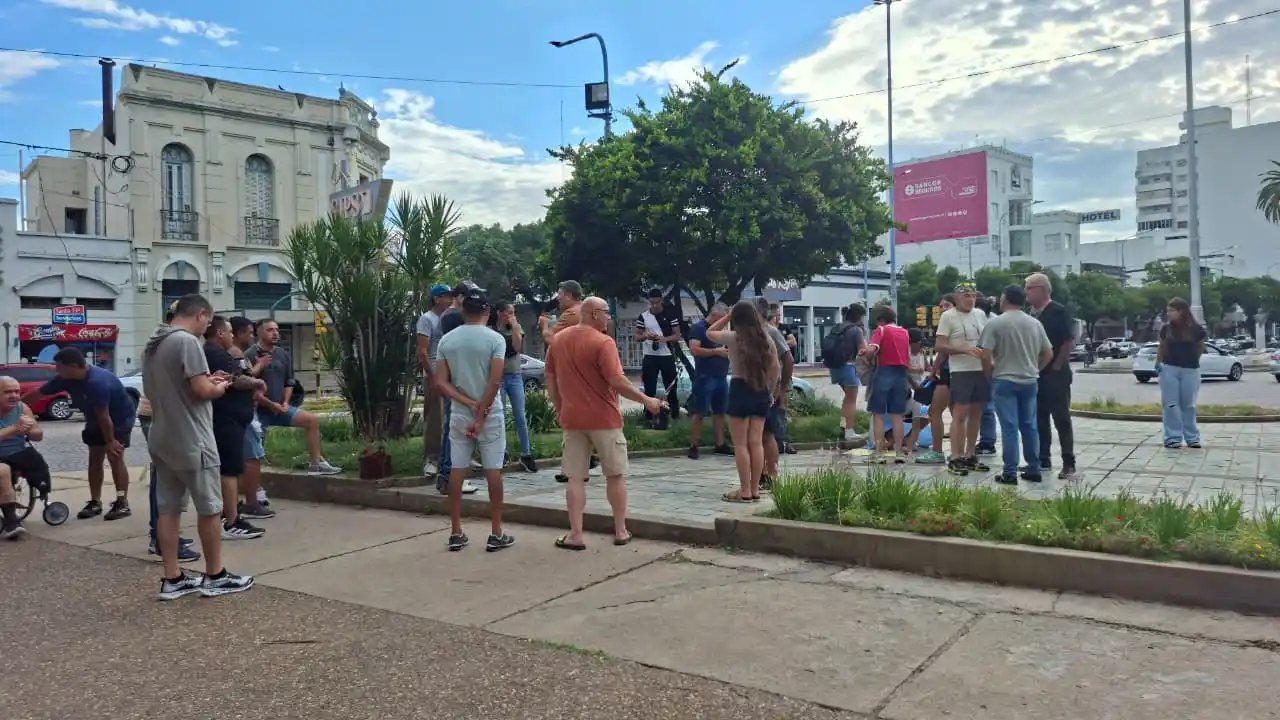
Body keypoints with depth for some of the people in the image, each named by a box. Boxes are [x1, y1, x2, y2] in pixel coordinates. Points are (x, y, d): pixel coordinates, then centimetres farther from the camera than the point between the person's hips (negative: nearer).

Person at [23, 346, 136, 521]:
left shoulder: (97, 382, -37)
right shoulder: (66, 378, -12)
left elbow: (104, 415, -30)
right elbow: (38, 394, -1)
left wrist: (110, 441, -23)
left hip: (121, 417, -8)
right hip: (96, 420, 8)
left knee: (114, 457, -13)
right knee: (94, 458, 6)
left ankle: (122, 503, -10)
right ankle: (95, 502, 13)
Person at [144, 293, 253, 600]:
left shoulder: (152, 345, 13)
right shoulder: (188, 341, -15)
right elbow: (202, 390, -20)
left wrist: (207, 380, 16)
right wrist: (220, 386, 2)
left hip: (162, 439, 9)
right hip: (191, 441, -9)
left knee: (168, 508, 9)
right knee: (210, 508, 2)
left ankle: (172, 579, 13)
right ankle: (215, 577, 10)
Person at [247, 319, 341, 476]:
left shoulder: (284, 355, 9)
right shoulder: (250, 356, -13)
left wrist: (285, 403, -1)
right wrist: (271, 404, -16)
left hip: (280, 407, 6)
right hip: (259, 410, -6)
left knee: (312, 420, 0)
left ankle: (317, 463, 5)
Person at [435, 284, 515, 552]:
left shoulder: (447, 339, 3)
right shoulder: (495, 339, -8)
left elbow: (440, 383, -3)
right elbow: (494, 382, -16)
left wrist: (469, 404, -7)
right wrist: (481, 413, -12)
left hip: (459, 415, 3)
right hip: (490, 414, -3)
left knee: (457, 471, 8)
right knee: (493, 471, 3)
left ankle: (456, 533, 14)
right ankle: (496, 534, 8)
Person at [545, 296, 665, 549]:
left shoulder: (558, 340, 7)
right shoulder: (603, 342, -13)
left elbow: (550, 379, 12)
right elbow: (616, 381, -20)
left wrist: (560, 410, 20)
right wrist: (647, 400, -12)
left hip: (572, 418, 5)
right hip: (603, 418, -4)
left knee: (575, 477, 7)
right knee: (615, 475, 10)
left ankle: (575, 535, 5)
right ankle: (621, 531, 17)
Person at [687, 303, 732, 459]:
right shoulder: (698, 327, -6)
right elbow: (694, 349, -18)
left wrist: (728, 351, 6)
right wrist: (716, 351, -17)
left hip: (721, 376, 8)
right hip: (704, 377, -8)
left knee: (719, 412, 9)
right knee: (699, 413, -5)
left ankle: (720, 445, 15)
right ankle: (693, 446, -1)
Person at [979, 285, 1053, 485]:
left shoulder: (995, 323, -9)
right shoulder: (1035, 323, 7)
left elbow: (985, 356, -14)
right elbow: (1048, 354, 10)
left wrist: (991, 374, 2)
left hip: (1004, 381, -5)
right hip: (1030, 381, 5)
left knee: (1009, 427, -3)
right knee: (1029, 426, 12)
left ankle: (1010, 473, -1)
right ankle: (1034, 470, 16)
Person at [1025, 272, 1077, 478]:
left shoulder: (1059, 311, -9)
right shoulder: (1031, 314, 12)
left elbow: (1070, 341, -13)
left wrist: (1057, 366, -13)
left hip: (1055, 375, -7)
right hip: (1035, 375, 7)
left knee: (1061, 420, -4)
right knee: (1039, 420, 10)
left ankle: (1069, 464, 0)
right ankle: (1043, 460, 17)